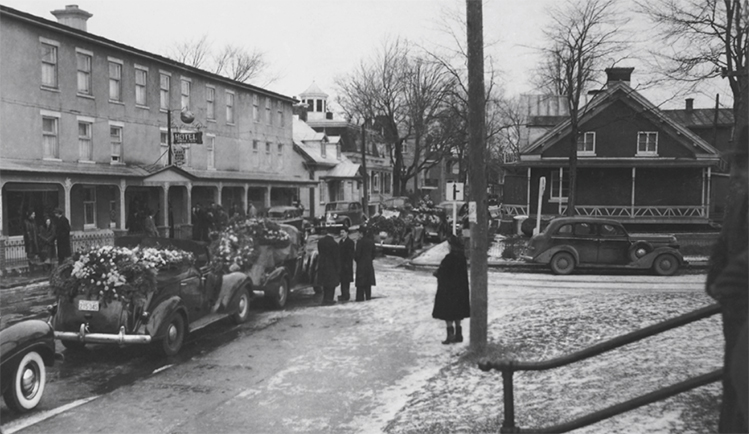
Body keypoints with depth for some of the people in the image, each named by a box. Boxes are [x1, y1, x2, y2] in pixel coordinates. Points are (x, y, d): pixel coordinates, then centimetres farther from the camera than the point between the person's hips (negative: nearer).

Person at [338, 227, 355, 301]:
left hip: (347, 264, -8)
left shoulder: (350, 242, -8)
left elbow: (351, 254, -13)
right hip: (341, 264, 8)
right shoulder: (340, 242, 16)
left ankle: (346, 295, -3)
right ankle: (343, 295, 13)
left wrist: (347, 264, -17)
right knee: (342, 280, 8)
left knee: (346, 280, -6)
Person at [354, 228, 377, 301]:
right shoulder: (371, 242, 3)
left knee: (360, 281, -1)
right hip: (369, 263, 5)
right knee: (368, 281, 12)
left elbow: (357, 254, -13)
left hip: (361, 263, -5)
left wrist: (356, 259, 5)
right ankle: (368, 296, 15)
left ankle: (360, 297, -1)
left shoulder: (360, 241, -14)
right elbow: (373, 253, 8)